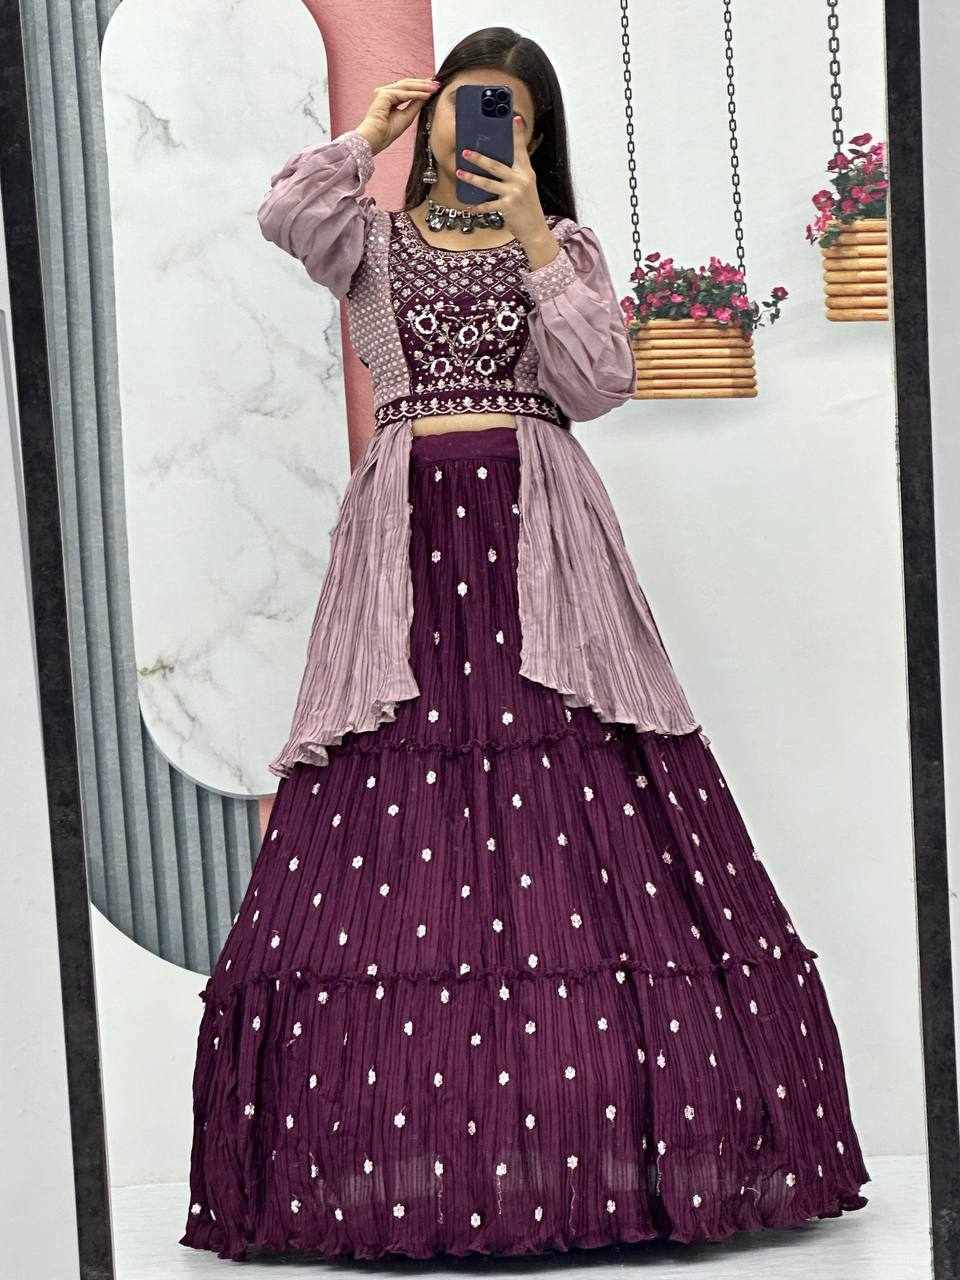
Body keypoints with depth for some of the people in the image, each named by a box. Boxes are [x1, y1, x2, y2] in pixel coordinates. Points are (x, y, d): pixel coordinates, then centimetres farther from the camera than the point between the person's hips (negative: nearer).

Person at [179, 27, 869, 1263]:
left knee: (584, 828, -9)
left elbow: (601, 382, 1)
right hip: (408, 534, 0)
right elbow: (284, 210, -5)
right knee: (394, 826, -8)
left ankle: (600, 1135, -6)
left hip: (539, 533, 0)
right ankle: (403, 1152, -5)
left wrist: (534, 240, -2)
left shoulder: (564, 245, 16)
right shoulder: (373, 239, 16)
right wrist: (367, 134, 7)